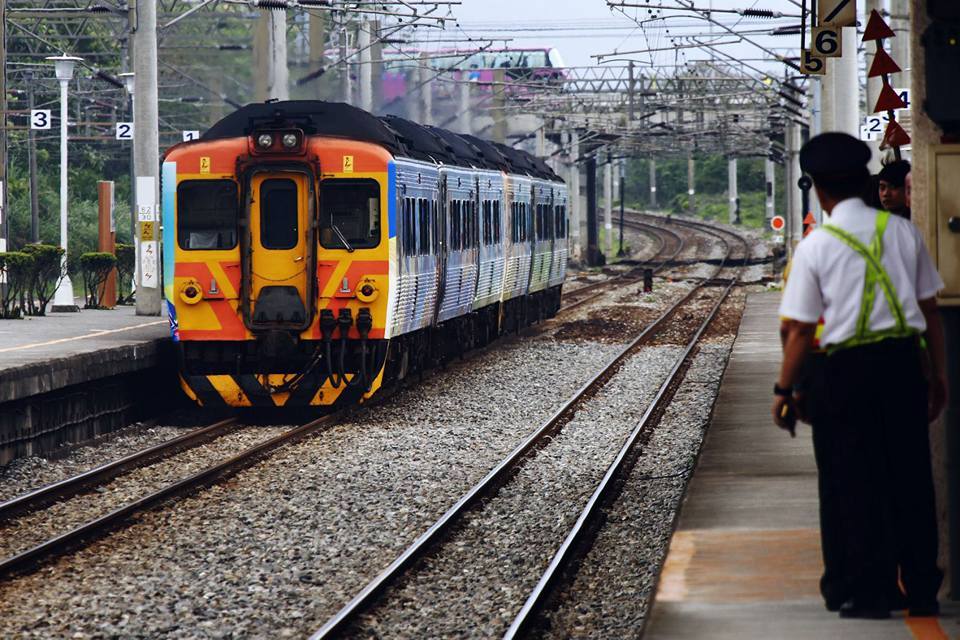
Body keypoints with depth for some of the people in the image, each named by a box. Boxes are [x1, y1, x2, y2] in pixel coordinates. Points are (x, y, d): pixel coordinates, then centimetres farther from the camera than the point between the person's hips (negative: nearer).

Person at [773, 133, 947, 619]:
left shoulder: (815, 246, -4)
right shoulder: (902, 231, 5)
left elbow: (799, 331, -3)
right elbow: (930, 309, 8)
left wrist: (784, 391, 6)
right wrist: (937, 375, 16)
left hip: (848, 369, -3)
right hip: (905, 360, 3)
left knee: (858, 484, 5)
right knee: (911, 477, 10)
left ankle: (868, 592, 6)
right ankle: (922, 592, 14)